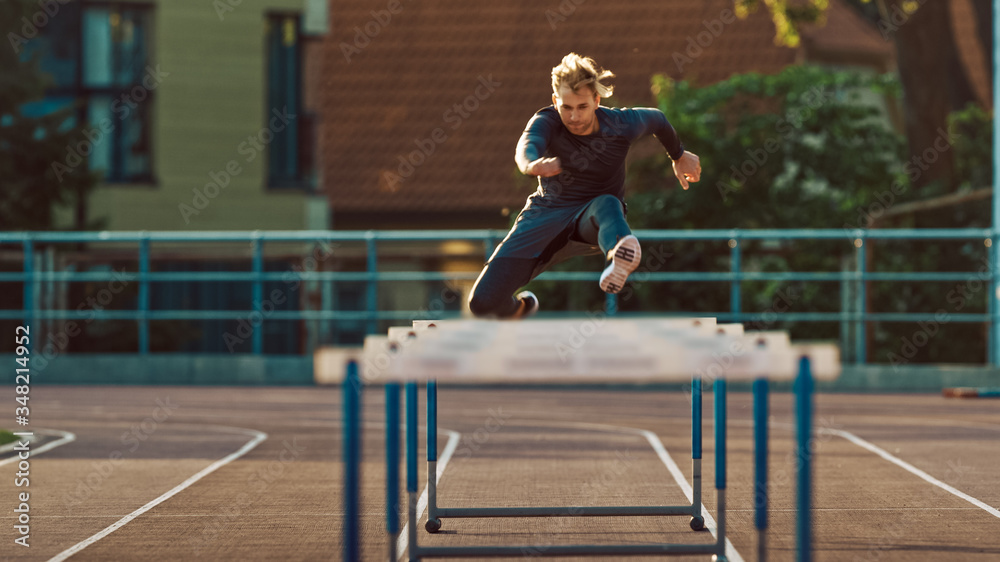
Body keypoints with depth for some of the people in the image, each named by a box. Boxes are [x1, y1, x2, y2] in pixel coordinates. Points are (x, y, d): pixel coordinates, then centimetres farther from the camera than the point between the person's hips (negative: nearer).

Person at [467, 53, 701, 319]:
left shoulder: (621, 125, -11)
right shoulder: (546, 122, -15)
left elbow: (657, 119, 13)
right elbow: (528, 144, -40)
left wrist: (679, 156, 28)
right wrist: (532, 164, -65)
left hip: (590, 218, -1)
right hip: (547, 213, 1)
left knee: (607, 205, -43)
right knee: (483, 301, -11)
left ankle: (618, 253, -79)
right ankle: (520, 308, 26)